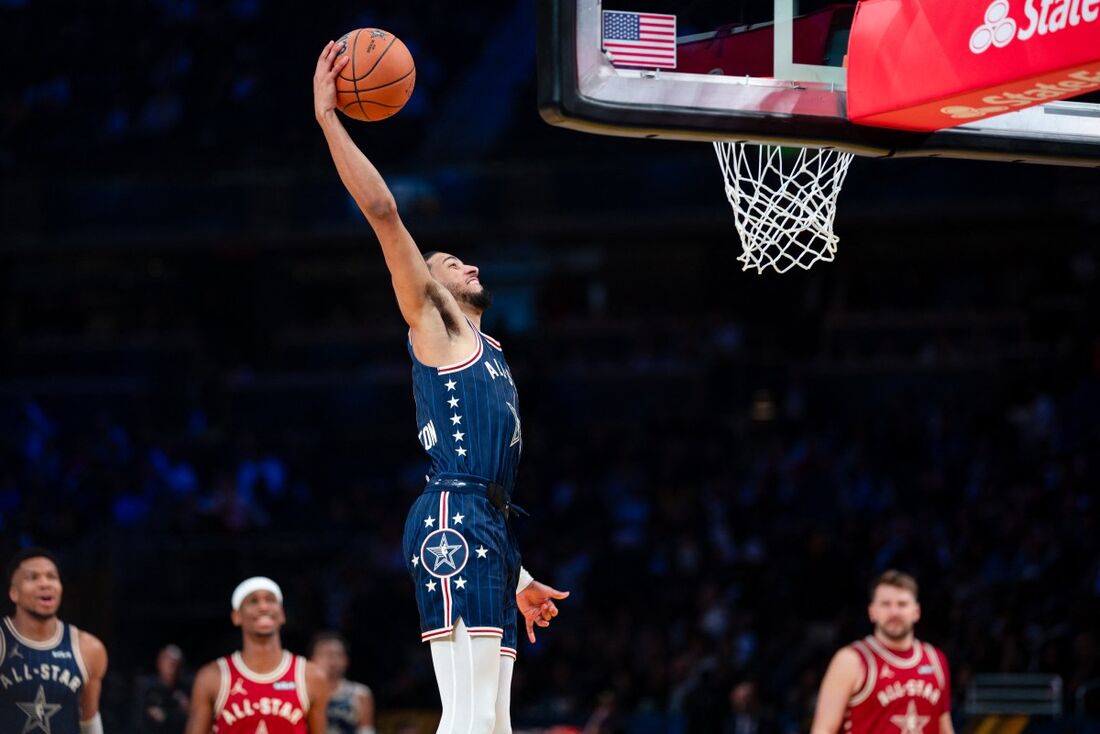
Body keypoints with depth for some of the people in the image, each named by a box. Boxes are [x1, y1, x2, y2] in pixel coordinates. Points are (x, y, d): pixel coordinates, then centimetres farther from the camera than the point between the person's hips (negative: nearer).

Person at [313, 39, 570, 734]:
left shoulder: (489, 354, 30)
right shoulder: (435, 325, 7)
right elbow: (383, 212, -4)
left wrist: (516, 577, 29)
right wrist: (329, 118, -8)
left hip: (489, 531, 9)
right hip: (453, 520, -9)